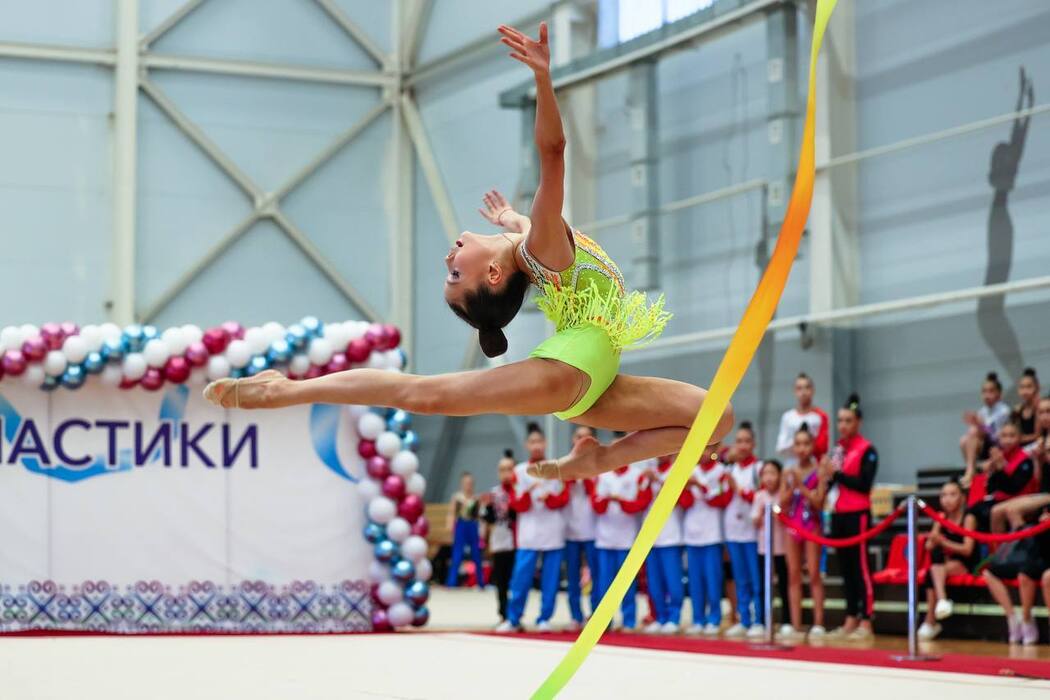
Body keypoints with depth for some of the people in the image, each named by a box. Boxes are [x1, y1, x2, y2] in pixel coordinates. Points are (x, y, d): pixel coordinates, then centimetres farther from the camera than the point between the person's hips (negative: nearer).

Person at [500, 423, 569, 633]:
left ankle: (544, 619, 7)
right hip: (528, 534, -1)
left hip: (553, 534, 1)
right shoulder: (520, 471, 5)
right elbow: (518, 505, 1)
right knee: (521, 577, -6)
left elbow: (564, 499, 4)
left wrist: (548, 498, -15)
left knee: (550, 579, 0)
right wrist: (527, 493, -19)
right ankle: (513, 619, 0)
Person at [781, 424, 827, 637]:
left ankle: (818, 623, -3)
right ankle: (795, 624, 4)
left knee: (814, 574, -4)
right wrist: (792, 486, -11)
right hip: (792, 526, 4)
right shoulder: (788, 473, 7)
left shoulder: (818, 472, -4)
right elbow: (783, 503, 4)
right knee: (793, 575, 3)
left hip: (812, 526, -4)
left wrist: (801, 485, -15)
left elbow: (819, 501, -11)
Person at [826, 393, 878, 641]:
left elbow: (864, 484, -15)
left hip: (857, 515, -7)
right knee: (845, 568, 10)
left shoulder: (867, 450, -6)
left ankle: (866, 622, -6)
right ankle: (851, 620, 15)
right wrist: (827, 473, -2)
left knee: (860, 567, -7)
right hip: (838, 515, 7)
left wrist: (836, 473, -16)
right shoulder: (838, 448, 13)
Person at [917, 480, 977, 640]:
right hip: (944, 564, 5)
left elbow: (967, 549, -18)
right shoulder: (942, 517, 6)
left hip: (966, 565, -5)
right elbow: (929, 546, 0)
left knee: (932, 574, -28)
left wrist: (943, 542, -28)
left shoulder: (968, 518, -9)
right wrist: (933, 541, -24)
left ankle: (930, 622, -26)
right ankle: (941, 599, -41)